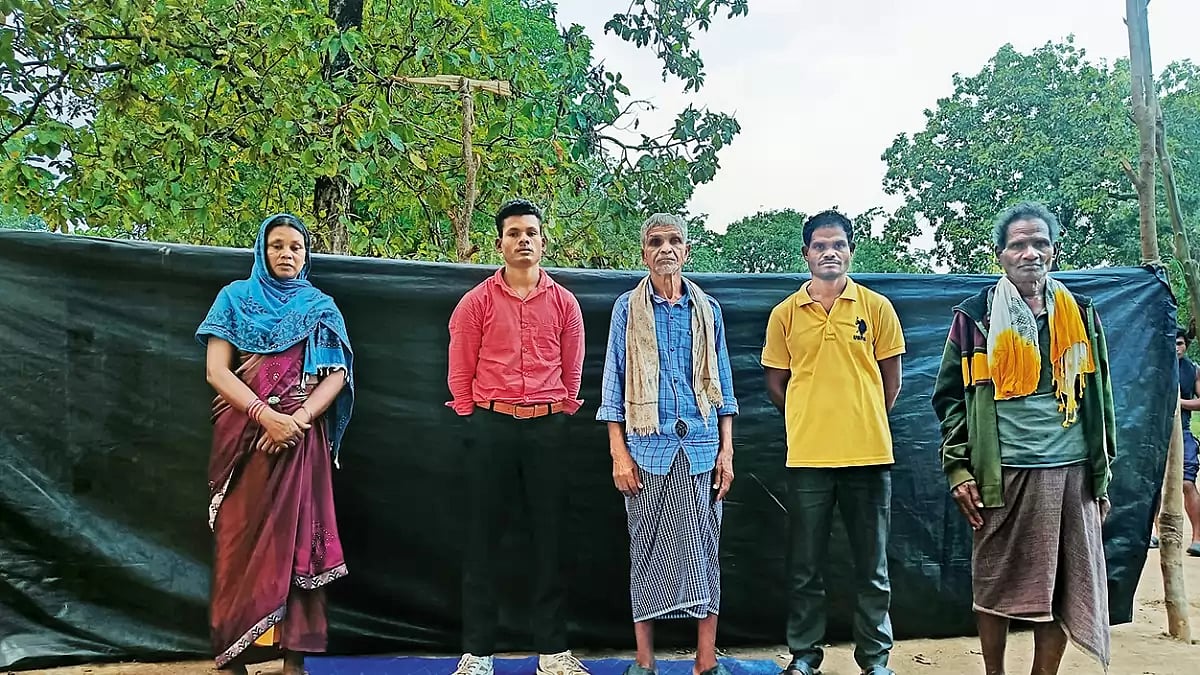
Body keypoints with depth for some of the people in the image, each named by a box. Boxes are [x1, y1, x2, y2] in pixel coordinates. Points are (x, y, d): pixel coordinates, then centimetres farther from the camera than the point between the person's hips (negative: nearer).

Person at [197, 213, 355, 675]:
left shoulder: (320, 307, 10)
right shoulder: (235, 297, 7)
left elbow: (337, 375, 1)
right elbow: (216, 370, -3)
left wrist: (298, 419, -15)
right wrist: (265, 415, -16)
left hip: (300, 436, 0)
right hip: (244, 434, 0)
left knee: (296, 537, -2)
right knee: (242, 538, 0)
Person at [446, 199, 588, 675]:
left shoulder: (563, 302, 8)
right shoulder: (477, 302, 4)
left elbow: (572, 372, 11)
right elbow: (460, 372, 5)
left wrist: (559, 419, 9)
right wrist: (478, 424, 5)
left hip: (548, 427, 2)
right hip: (491, 426, -1)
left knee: (550, 537, 4)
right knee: (483, 538, 2)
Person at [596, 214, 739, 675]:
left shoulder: (708, 309, 11)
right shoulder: (627, 308, 5)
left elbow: (722, 383, 12)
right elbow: (614, 385, 3)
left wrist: (726, 450, 5)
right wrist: (618, 453, -4)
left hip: (701, 446, 2)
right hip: (647, 446, -1)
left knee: (704, 550, 2)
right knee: (646, 551, 3)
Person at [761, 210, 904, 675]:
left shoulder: (876, 307, 3)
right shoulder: (785, 314, 4)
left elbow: (891, 378, 8)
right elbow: (776, 383, 10)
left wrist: (862, 423, 8)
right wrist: (810, 421, 8)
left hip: (868, 454, 0)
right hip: (807, 457, 0)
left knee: (872, 566, 9)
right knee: (805, 566, 9)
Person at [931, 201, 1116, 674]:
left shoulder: (1080, 315, 11)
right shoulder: (975, 317, 1)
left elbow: (1099, 397, 15)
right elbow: (949, 395, 2)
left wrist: (1102, 475, 12)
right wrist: (958, 469, -5)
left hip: (1072, 472, 3)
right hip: (1004, 473, -2)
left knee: (1064, 589, 5)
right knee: (996, 585, 6)